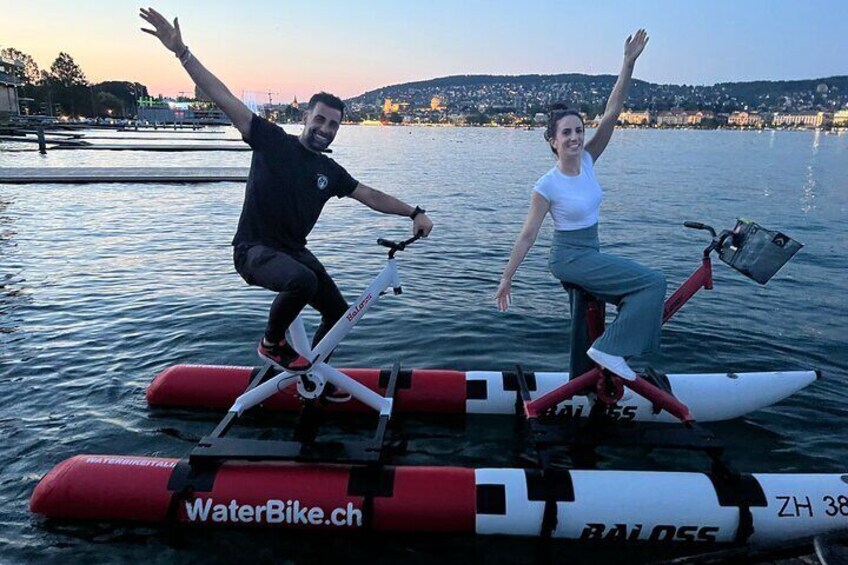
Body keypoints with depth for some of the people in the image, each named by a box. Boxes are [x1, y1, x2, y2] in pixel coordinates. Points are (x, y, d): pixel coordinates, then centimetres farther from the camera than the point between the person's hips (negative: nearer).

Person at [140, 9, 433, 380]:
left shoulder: (330, 172, 6)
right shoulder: (273, 141, -9)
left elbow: (371, 196, 13)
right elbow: (223, 99, -14)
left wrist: (414, 212, 7)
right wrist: (181, 51, -20)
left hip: (294, 251, 6)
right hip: (254, 249, -6)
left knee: (338, 312, 4)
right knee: (302, 280, -36)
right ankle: (271, 344, -8)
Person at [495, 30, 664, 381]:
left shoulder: (587, 162, -2)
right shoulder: (548, 185, -18)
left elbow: (611, 114, -9)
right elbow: (527, 235, -15)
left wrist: (629, 63, -16)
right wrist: (506, 278, -12)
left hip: (590, 255, 8)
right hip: (570, 258, -8)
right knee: (653, 283, -16)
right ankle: (609, 348, -11)